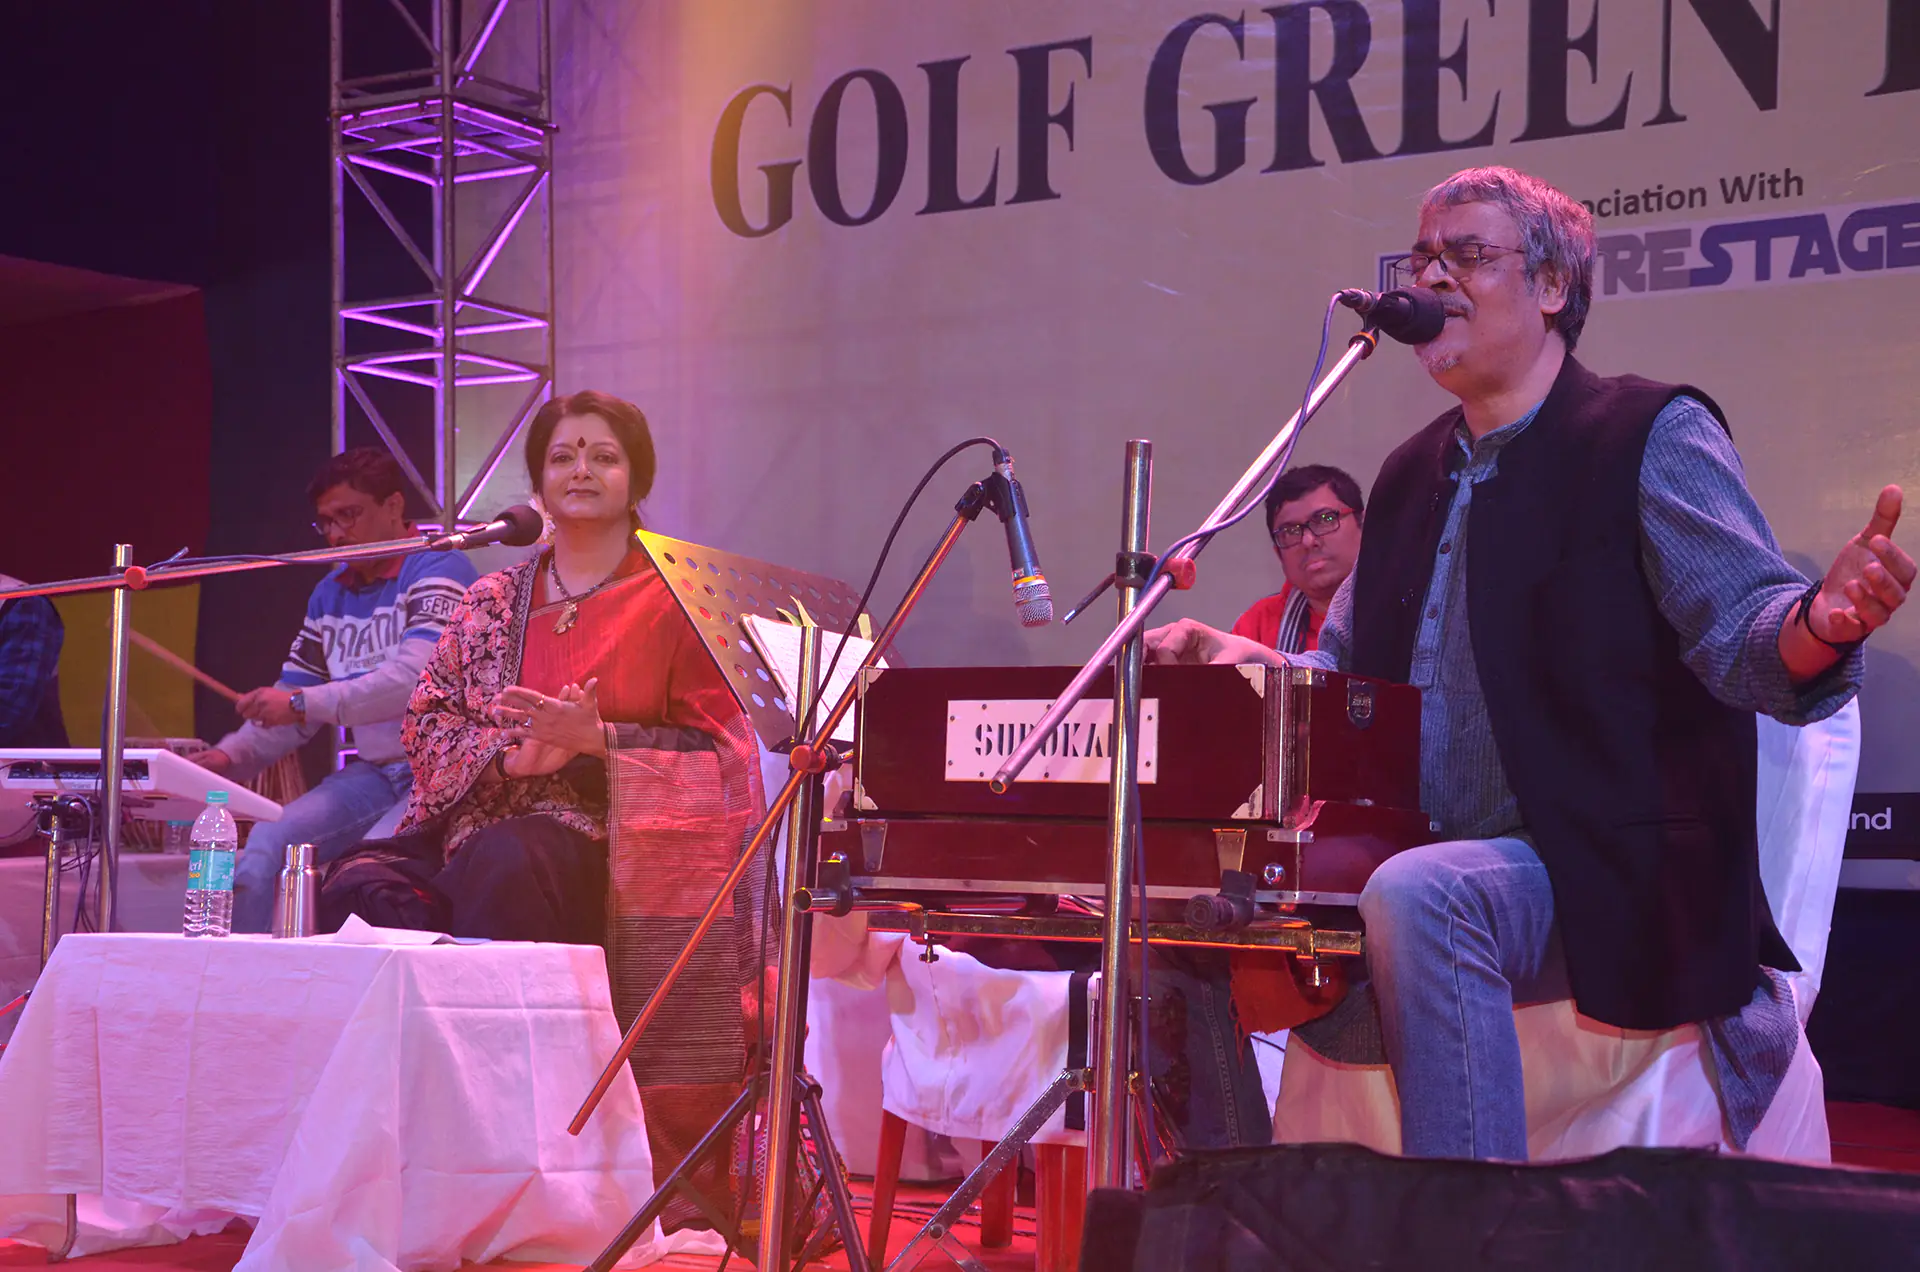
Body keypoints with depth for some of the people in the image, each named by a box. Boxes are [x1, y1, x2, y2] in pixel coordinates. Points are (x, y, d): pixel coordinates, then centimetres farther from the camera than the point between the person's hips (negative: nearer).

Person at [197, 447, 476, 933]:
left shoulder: (438, 569, -7)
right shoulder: (331, 593, 17)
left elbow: (417, 676, -23)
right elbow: (290, 702, 18)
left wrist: (305, 703, -25)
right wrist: (233, 755, -1)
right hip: (373, 773, 7)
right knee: (267, 844, -14)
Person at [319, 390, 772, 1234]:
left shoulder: (672, 599, 6)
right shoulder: (494, 601, 18)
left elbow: (714, 745, 0)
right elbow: (425, 727, 10)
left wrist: (596, 739, -14)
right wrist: (515, 753, -9)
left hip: (606, 839, -4)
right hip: (488, 817, 4)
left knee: (500, 870, -36)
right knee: (364, 890, -26)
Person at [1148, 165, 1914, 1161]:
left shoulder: (1654, 435, -2)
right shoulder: (1411, 477, 17)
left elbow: (1743, 638, -14)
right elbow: (1341, 672, 23)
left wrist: (1823, 623, -37)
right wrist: (1245, 663, 3)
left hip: (1605, 883, -7)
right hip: (1423, 868, 7)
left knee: (1416, 897, -36)